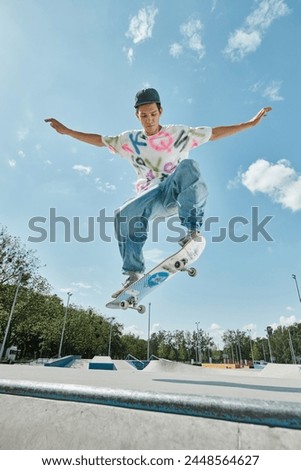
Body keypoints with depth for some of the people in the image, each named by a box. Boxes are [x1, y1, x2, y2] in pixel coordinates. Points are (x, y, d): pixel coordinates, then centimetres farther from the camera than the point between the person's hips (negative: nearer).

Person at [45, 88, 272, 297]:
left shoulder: (179, 133, 8)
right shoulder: (130, 140, 13)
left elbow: (216, 133, 9)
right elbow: (99, 140, 19)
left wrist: (251, 123, 6)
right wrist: (66, 131, 17)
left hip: (178, 192, -2)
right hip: (152, 197, 2)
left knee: (188, 165, -31)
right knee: (124, 215, -25)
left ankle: (192, 229, -36)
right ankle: (134, 273, -15)